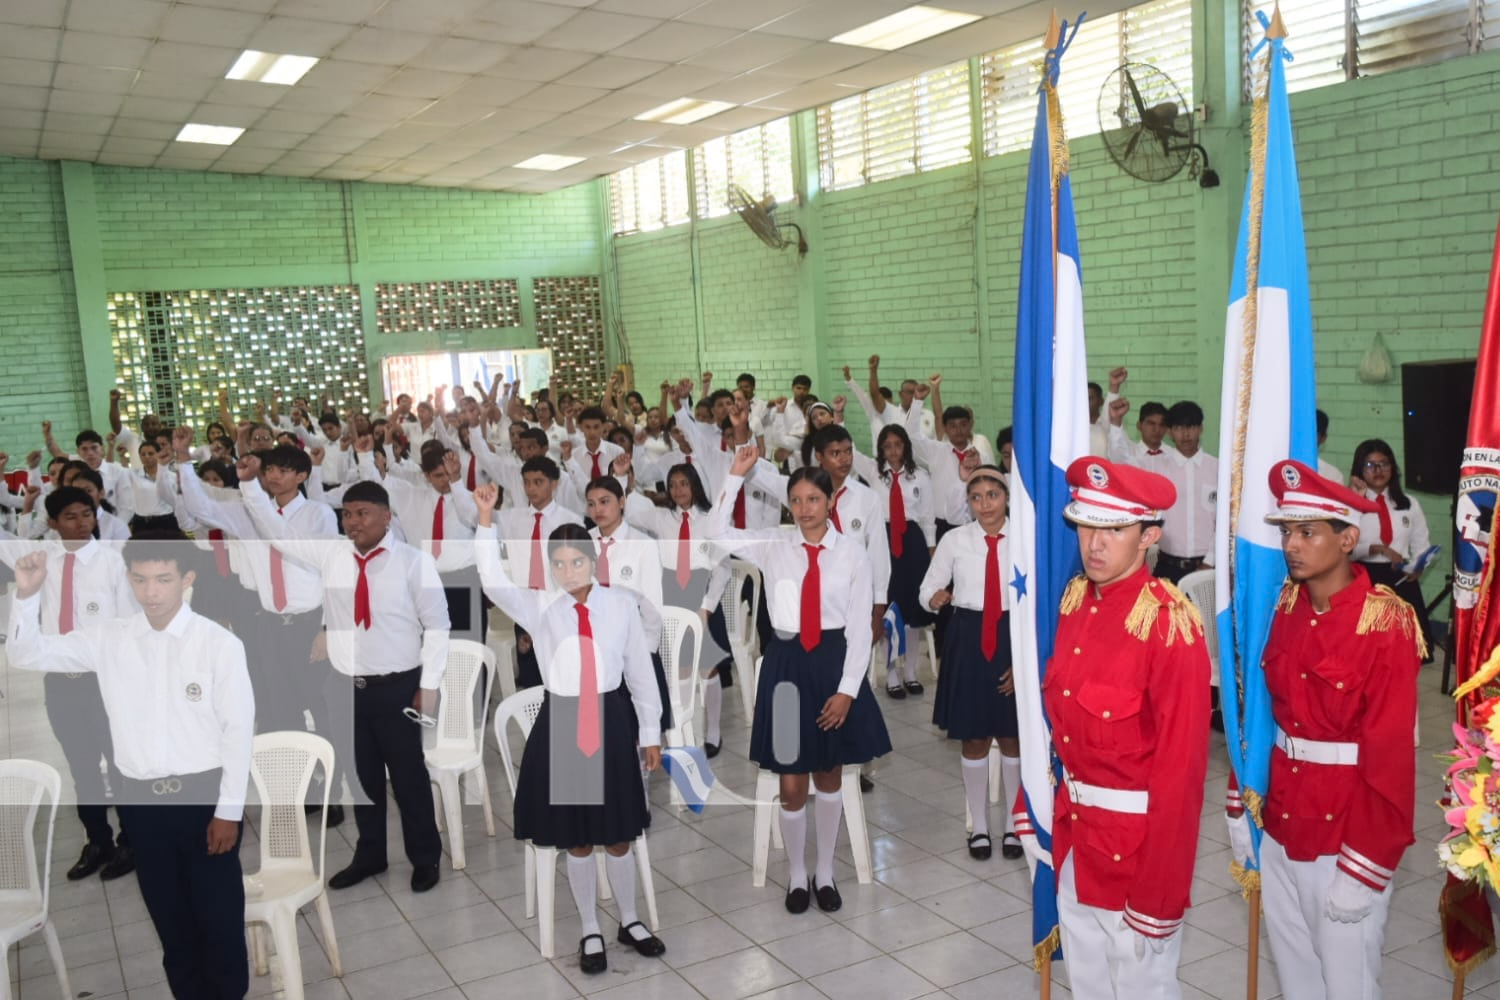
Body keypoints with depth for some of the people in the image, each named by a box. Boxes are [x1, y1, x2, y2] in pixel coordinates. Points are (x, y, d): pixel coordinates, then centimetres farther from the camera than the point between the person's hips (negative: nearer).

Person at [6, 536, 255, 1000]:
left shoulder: (220, 643, -12)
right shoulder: (108, 638, 0)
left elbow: (239, 728, -10)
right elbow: (27, 655, 2)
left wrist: (229, 810, -9)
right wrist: (27, 595, -16)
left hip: (205, 796, -4)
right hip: (140, 800, 4)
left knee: (220, 917, 7)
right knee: (169, 917, 17)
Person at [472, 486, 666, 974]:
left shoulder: (621, 603, -3)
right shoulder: (539, 606, -3)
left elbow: (640, 669, 2)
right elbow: (494, 583, -21)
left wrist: (650, 732, 6)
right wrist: (486, 520, -30)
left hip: (612, 720, 0)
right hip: (561, 722, 0)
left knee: (618, 836, 13)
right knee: (577, 840, 12)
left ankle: (630, 922, 36)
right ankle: (591, 932, 31)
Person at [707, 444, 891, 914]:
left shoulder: (853, 552, -4)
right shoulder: (774, 545, 0)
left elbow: (860, 627, -4)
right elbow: (716, 533, -8)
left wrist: (847, 689, -9)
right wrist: (736, 474, -12)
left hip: (834, 661, 0)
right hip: (786, 663, 0)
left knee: (830, 775, 15)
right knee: (791, 783, 7)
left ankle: (825, 872, 33)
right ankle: (797, 874, 29)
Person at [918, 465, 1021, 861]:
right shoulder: (954, 540, -3)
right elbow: (928, 589, 2)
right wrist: (935, 597, -23)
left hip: (1014, 639, 0)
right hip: (969, 642, 1)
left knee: (1014, 737, 12)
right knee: (973, 738, 11)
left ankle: (1013, 822, 31)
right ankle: (979, 824, 29)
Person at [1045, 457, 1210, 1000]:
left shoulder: (1170, 627, -21)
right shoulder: (1075, 600, 0)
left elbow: (1180, 771, -20)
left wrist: (1157, 899, -17)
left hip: (1136, 842, -7)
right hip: (1073, 831, 7)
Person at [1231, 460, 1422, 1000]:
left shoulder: (1385, 622, -16)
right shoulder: (1286, 606, 1)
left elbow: (1390, 753, -16)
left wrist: (1363, 867, -16)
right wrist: (1243, 807, 8)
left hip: (1346, 830, -5)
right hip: (1279, 823, 5)